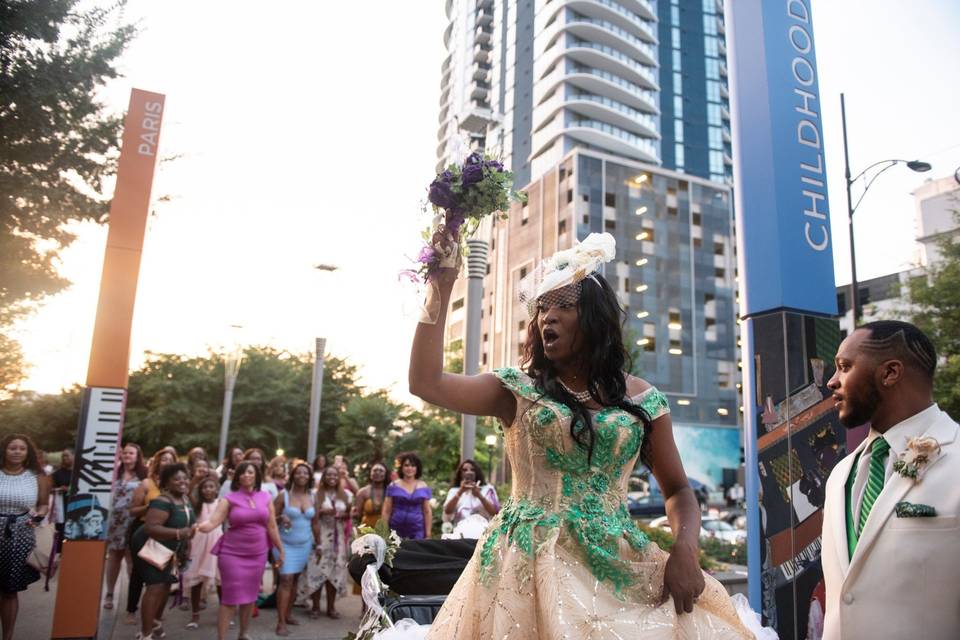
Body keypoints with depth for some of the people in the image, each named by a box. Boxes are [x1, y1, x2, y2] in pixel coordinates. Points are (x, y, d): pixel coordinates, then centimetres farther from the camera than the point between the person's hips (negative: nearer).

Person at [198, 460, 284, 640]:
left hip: (257, 553, 3)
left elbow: (272, 527, 6)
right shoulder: (230, 498, -6)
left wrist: (281, 550, 7)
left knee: (250, 596, 13)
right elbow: (213, 522, -16)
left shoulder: (265, 497, 2)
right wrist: (198, 527, -37)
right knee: (231, 597, -6)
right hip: (233, 553, -3)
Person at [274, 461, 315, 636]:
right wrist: (281, 518, -25)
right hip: (286, 544, -4)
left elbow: (314, 523, 11)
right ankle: (281, 623, -7)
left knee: (295, 579, 9)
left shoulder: (312, 498, 5)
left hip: (305, 544, 4)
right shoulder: (284, 496, -7)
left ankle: (287, 615, 22)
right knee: (286, 580, -10)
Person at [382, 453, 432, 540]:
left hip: (417, 531, 0)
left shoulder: (424, 488, 6)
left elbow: (428, 512, 8)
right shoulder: (393, 486, 4)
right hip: (396, 531, 0)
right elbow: (386, 511, 5)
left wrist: (428, 535, 3)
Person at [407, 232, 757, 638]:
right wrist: (442, 284, -11)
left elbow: (677, 489, 11)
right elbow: (426, 383, -10)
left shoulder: (640, 398, 6)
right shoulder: (518, 390, 2)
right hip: (533, 562, -2)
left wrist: (685, 550, -10)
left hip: (616, 561, 2)